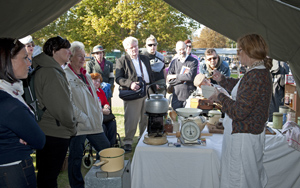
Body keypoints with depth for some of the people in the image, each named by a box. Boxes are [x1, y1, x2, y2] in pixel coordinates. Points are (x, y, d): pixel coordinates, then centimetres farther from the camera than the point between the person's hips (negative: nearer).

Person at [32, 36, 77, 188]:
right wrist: (72, 127, -7)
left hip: (45, 132, 10)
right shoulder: (51, 73, -21)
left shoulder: (43, 70, 12)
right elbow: (61, 107, -22)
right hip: (55, 135, -10)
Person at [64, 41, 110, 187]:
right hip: (78, 126, -8)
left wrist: (100, 114, 10)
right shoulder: (65, 75, -10)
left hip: (94, 123, 8)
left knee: (106, 149, 14)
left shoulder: (86, 75, 16)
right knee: (75, 158, 5)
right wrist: (83, 119, -17)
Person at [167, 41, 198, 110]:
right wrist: (183, 78, -9)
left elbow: (191, 76, -14)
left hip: (190, 96, -3)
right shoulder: (174, 62, 10)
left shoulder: (193, 61, 1)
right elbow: (169, 80, 1)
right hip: (176, 97, 3)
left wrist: (175, 76, -5)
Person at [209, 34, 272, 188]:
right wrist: (222, 80, 15)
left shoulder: (256, 77, -27)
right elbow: (240, 87, 25)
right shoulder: (260, 71, 7)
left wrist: (220, 97, -15)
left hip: (244, 136, -10)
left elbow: (239, 111, -29)